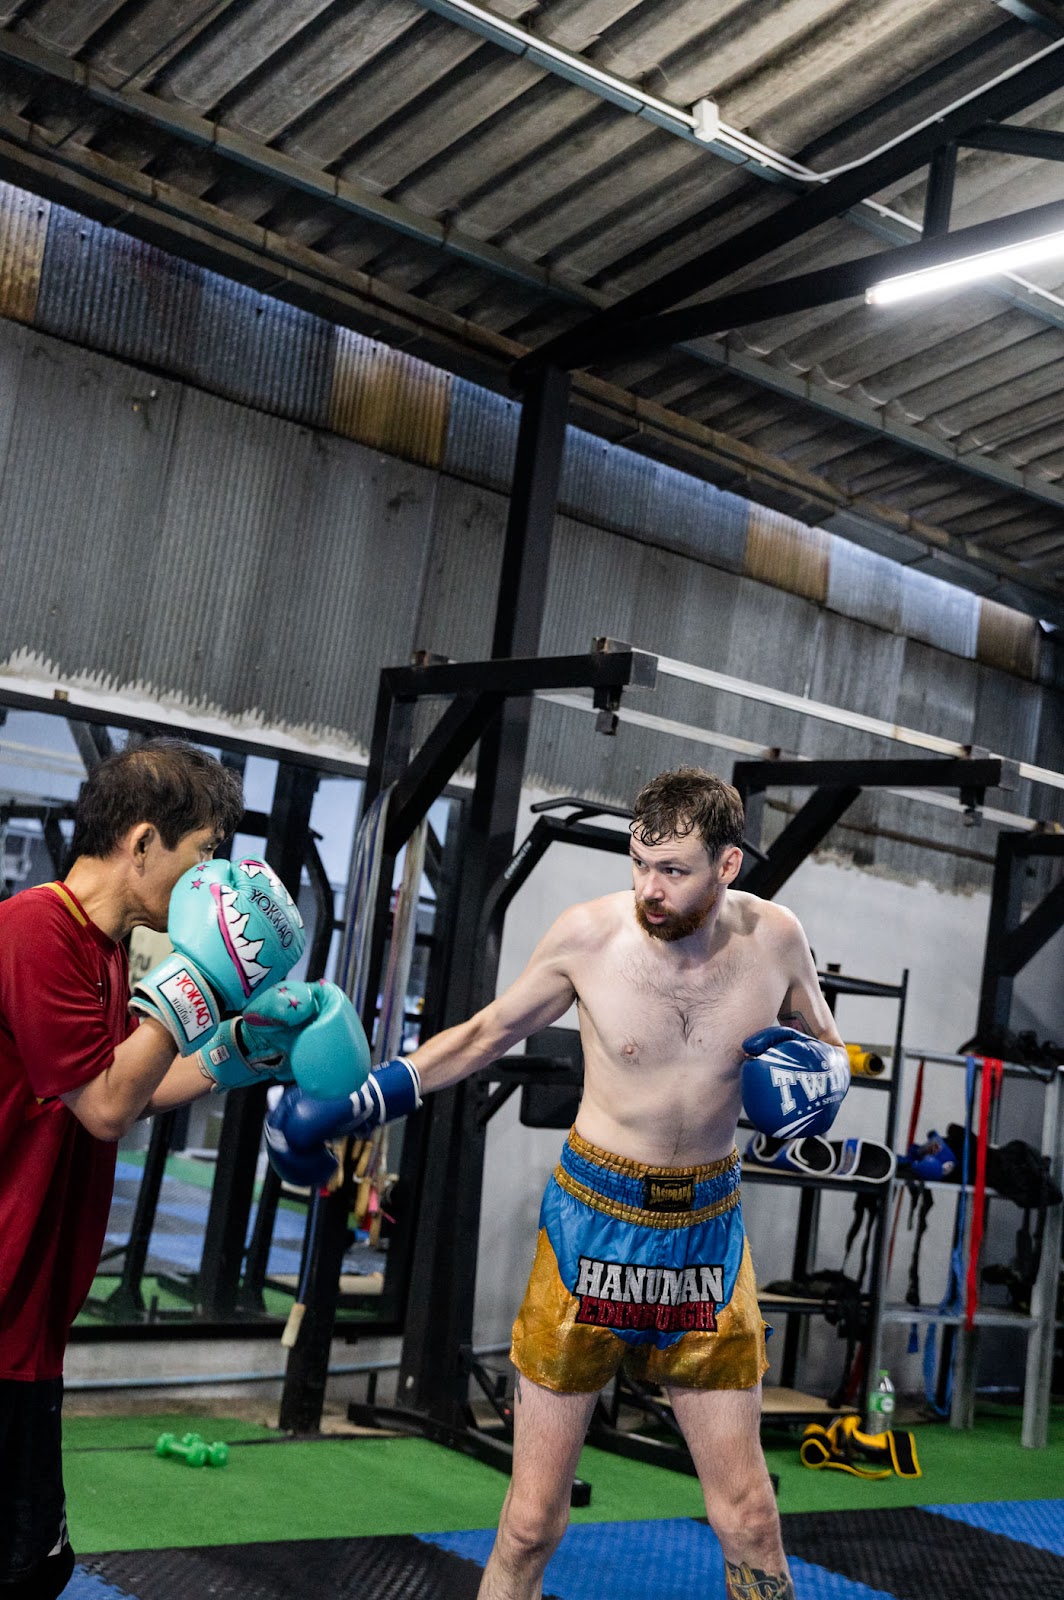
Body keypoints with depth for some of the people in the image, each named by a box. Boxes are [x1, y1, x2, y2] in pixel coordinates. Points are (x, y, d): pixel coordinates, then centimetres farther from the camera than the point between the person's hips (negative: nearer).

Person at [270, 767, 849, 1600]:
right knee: (533, 1519, 2)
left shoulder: (773, 938, -9)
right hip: (594, 1217, -1)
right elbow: (486, 1033, 2)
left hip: (708, 1228, 2)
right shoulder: (589, 934, -14)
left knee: (749, 1518, 7)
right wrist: (362, 1100, -4)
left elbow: (829, 1048, 10)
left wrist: (816, 1074, -13)